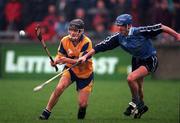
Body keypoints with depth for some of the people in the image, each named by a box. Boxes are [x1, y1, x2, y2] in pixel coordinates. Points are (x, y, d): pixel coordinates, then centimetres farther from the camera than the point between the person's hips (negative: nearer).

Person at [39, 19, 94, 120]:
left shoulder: (86, 42, -25)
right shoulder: (65, 40, -13)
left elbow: (82, 62, -30)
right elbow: (60, 55, -2)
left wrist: (67, 60, -44)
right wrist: (56, 61, -26)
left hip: (85, 74, -2)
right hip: (71, 70, 2)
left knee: (82, 104, -6)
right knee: (59, 88, -27)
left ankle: (81, 117, 31)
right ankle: (47, 112, -13)